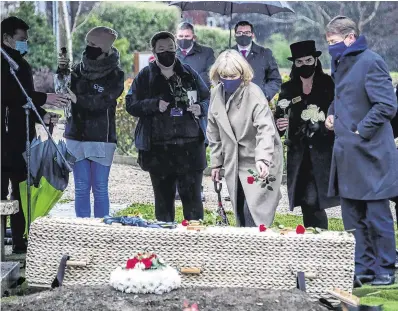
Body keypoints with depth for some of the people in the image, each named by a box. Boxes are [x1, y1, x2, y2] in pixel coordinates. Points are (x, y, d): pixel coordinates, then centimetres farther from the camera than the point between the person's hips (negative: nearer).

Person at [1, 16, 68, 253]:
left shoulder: (22, 65, 18)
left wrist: (43, 116, 7)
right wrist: (44, 99, -21)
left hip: (22, 139, 9)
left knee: (22, 190, 10)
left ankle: (20, 242, 16)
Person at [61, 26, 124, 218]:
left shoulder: (115, 75, -4)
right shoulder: (80, 68, 7)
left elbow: (102, 101, -17)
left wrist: (78, 99, -28)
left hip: (101, 138, -3)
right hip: (76, 136, 3)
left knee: (100, 189, 1)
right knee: (81, 188, 6)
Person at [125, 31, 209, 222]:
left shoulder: (189, 74, 8)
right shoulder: (145, 77, 5)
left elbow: (208, 99, 16)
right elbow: (131, 104, 1)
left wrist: (200, 108, -7)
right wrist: (154, 105, -15)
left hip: (190, 147, 0)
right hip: (158, 149, 0)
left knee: (192, 196, -2)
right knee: (163, 198, 8)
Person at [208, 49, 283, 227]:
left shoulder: (254, 95, -17)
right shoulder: (216, 94, 2)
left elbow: (266, 130, -28)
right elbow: (214, 131, 12)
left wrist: (262, 159, -43)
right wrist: (216, 162, 12)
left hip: (259, 163, -6)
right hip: (233, 163, 6)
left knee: (254, 216, -12)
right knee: (241, 217, 8)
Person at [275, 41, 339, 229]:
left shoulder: (328, 85, 1)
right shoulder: (288, 89, 9)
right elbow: (279, 119, 8)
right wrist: (279, 125, -13)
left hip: (322, 153, -3)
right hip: (299, 155, 3)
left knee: (313, 202, -10)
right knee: (308, 204, 3)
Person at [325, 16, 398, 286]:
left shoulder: (371, 62, -13)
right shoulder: (341, 64, 13)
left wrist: (361, 131, -16)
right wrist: (332, 114, 10)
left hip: (370, 153, -8)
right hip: (347, 153, 9)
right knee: (353, 215, 12)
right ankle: (363, 267, 22)